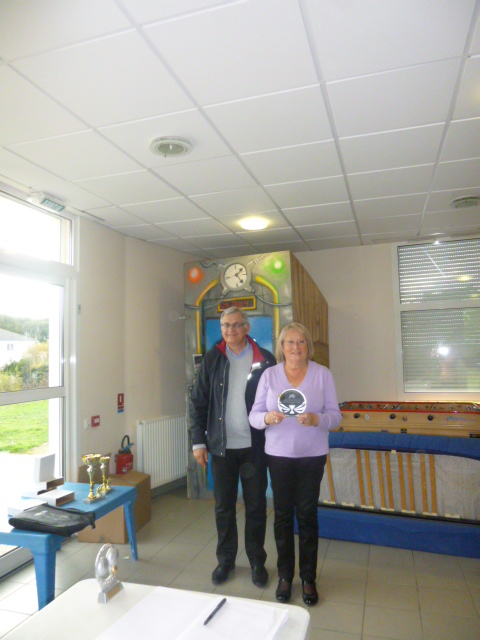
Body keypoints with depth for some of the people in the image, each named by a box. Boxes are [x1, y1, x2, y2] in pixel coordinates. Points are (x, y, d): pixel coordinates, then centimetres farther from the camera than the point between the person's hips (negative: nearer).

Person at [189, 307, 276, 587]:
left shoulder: (265, 359, -4)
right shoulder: (212, 359, 1)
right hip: (221, 446, 1)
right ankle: (226, 560, 33)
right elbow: (198, 402, 2)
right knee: (223, 507, 14)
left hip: (254, 446, -1)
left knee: (256, 506, 11)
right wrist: (198, 441, -2)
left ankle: (257, 561, 31)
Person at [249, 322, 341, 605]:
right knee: (283, 515, 9)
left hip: (312, 455, 0)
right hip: (279, 455, 1)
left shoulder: (323, 374, -2)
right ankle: (285, 575, 28)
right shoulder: (269, 375, -1)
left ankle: (308, 577, 27)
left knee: (307, 515, 8)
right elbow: (254, 416, -2)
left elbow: (335, 415, -4)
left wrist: (317, 419, -24)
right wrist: (267, 417, -24)